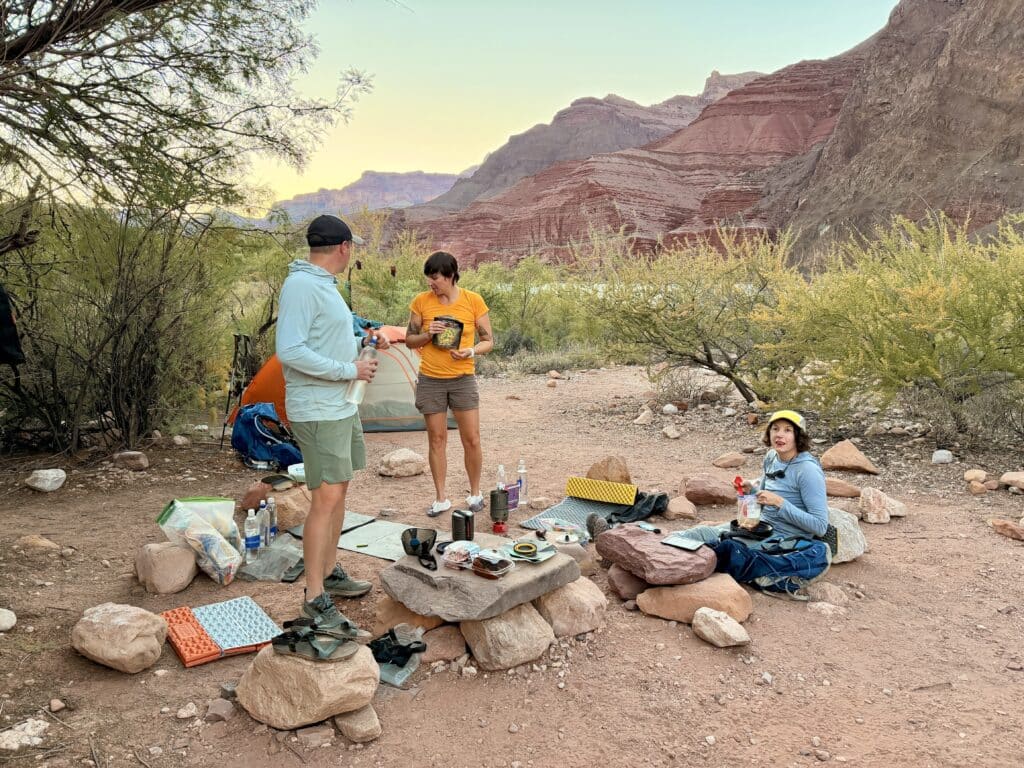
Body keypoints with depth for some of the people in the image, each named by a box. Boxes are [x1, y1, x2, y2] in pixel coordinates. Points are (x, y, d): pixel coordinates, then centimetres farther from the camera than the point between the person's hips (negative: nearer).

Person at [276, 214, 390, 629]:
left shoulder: (324, 284, 14)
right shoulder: (300, 285, -18)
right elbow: (290, 351, -26)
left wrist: (362, 341, 11)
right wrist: (350, 370, -21)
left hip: (342, 406, 10)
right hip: (318, 412, -10)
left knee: (338, 491, 16)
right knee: (326, 499, -9)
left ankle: (330, 573, 29)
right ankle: (315, 599, 0)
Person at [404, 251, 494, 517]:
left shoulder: (473, 301, -5)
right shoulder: (421, 302, -1)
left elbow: (488, 341, 1)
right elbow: (409, 341, 6)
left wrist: (472, 351, -19)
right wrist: (428, 335, -14)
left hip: (463, 379, -1)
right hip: (430, 380, 1)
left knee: (472, 440, 1)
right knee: (436, 439, 7)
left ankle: (475, 493, 21)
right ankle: (441, 498, 18)